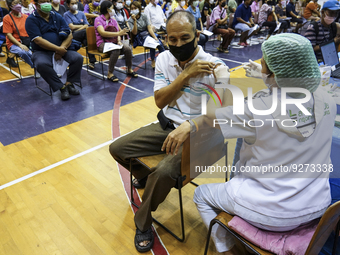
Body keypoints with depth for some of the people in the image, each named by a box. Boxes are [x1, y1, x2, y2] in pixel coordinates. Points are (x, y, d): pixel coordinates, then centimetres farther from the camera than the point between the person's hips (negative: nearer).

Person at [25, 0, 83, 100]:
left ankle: (69, 83, -9)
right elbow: (38, 40, -15)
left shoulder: (57, 17, 10)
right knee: (42, 64, -36)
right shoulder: (31, 19, -3)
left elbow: (69, 35, 2)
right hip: (41, 51, -3)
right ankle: (62, 87, -21)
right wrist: (58, 49, -22)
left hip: (60, 49, 4)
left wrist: (62, 48, -16)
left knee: (78, 58, -21)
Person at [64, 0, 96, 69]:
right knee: (86, 31, -33)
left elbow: (86, 26, 6)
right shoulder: (66, 14, 7)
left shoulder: (81, 13, 20)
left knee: (87, 40, -33)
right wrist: (83, 26, 3)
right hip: (72, 36, -4)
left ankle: (92, 61, -36)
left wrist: (77, 30, -7)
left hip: (83, 36, 4)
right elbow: (72, 27, -6)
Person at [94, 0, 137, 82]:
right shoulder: (98, 19, -4)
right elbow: (103, 33, -19)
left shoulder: (113, 19, 16)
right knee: (116, 50, -36)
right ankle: (110, 73, -25)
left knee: (127, 48, -23)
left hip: (115, 41, 5)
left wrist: (119, 40, -10)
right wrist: (118, 33, -28)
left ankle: (129, 70, -3)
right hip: (103, 43, -5)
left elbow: (118, 31, 13)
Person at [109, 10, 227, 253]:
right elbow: (160, 100, -9)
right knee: (117, 148, 0)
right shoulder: (164, 59, -2)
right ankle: (146, 177, 31)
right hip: (166, 126, 6)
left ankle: (143, 224, 2)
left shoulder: (214, 67, -18)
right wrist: (186, 74, -21)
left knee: (164, 172, -30)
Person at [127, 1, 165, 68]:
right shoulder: (130, 20, -3)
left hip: (148, 34, 3)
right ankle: (153, 61, -20)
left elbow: (149, 28, -4)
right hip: (139, 37, -3)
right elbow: (135, 33, -14)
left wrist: (155, 37, -19)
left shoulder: (144, 16, 2)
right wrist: (135, 21, -22)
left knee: (159, 43, -27)